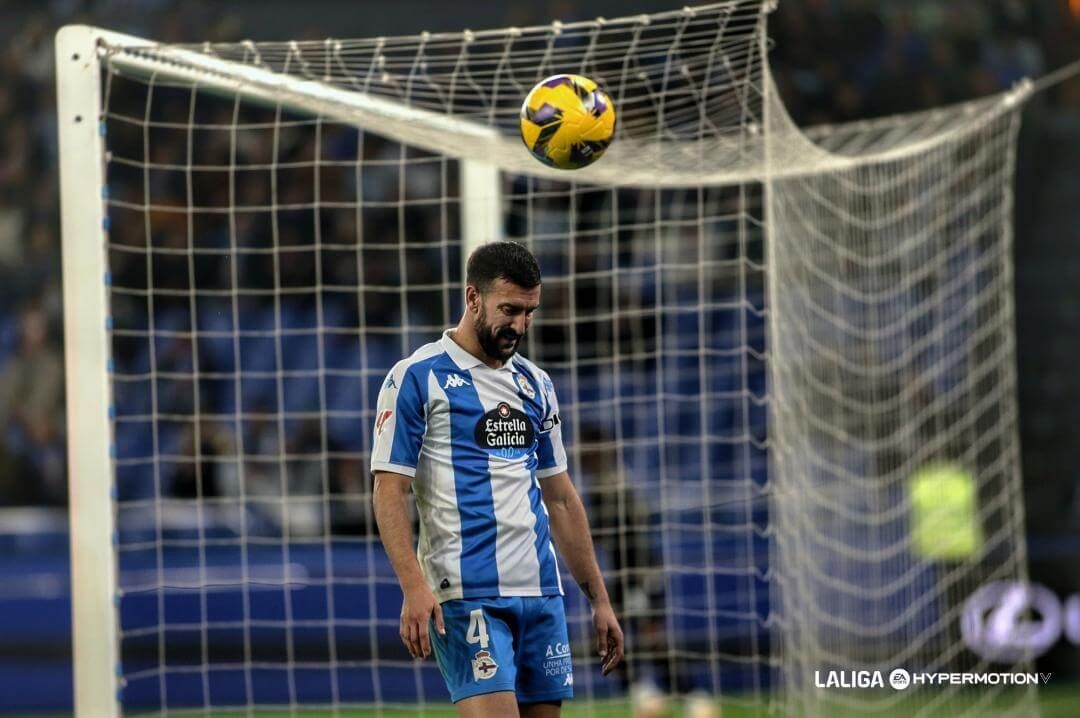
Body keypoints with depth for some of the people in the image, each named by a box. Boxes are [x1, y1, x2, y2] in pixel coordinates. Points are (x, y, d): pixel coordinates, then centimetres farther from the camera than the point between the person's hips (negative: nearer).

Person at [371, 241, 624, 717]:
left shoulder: (535, 385, 16)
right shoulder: (416, 378, -3)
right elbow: (389, 491, -8)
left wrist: (598, 598, 17)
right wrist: (414, 587, -20)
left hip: (541, 592, 6)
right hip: (466, 597, -6)